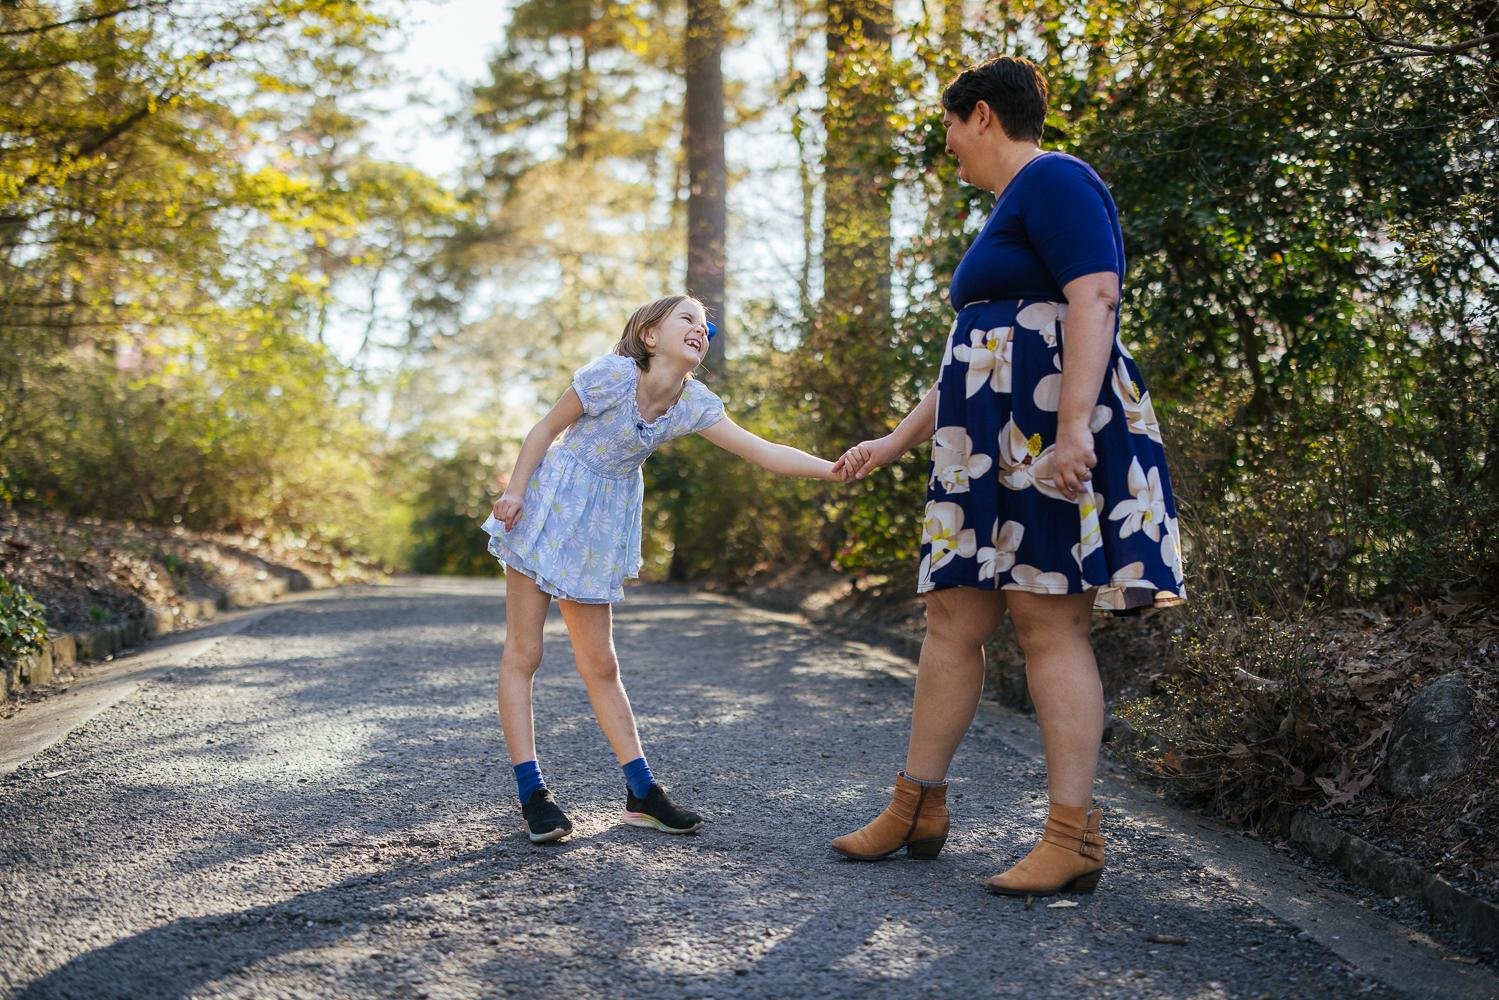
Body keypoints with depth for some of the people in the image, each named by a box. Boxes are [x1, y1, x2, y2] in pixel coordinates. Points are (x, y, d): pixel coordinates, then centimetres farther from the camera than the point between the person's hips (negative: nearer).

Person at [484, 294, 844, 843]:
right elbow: (547, 428, -10)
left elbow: (765, 453, -9)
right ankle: (532, 793, 1)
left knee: (600, 664, 10)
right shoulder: (613, 375, -19)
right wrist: (515, 490, -16)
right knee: (522, 653, -3)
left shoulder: (694, 403, -5)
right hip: (548, 508, -5)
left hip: (601, 528, 5)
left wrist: (839, 469, -19)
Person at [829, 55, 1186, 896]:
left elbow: (1094, 299, -20)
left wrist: (1073, 427, -29)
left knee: (1048, 620, -10)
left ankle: (1075, 837, -5)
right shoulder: (1009, 213, 25)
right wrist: (895, 444, 31)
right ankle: (918, 808, 16)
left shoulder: (1055, 180, -5)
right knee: (953, 615, 9)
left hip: (1053, 437, -10)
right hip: (993, 447, 10)